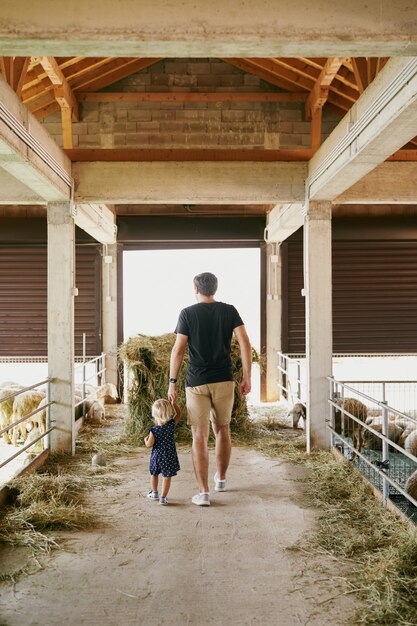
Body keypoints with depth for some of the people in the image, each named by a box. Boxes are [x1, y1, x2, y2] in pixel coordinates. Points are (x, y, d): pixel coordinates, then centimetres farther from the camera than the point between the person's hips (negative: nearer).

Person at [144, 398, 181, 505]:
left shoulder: (154, 430, -18)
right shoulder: (172, 424, -12)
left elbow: (149, 445, -13)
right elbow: (178, 414, 3)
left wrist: (146, 440, 8)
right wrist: (173, 402, -1)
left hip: (157, 455, 0)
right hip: (169, 455, 0)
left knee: (154, 474, 22)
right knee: (167, 477, 7)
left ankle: (154, 493, 36)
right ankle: (163, 497, 6)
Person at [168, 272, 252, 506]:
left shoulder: (188, 313, -2)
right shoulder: (229, 311, 3)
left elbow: (178, 350, -7)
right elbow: (245, 343, -5)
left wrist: (172, 382, -2)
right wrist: (247, 377, 0)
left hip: (197, 382, -2)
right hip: (224, 381, 2)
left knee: (200, 436, 2)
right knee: (223, 429, 20)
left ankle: (204, 492, -1)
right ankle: (221, 478, 36)